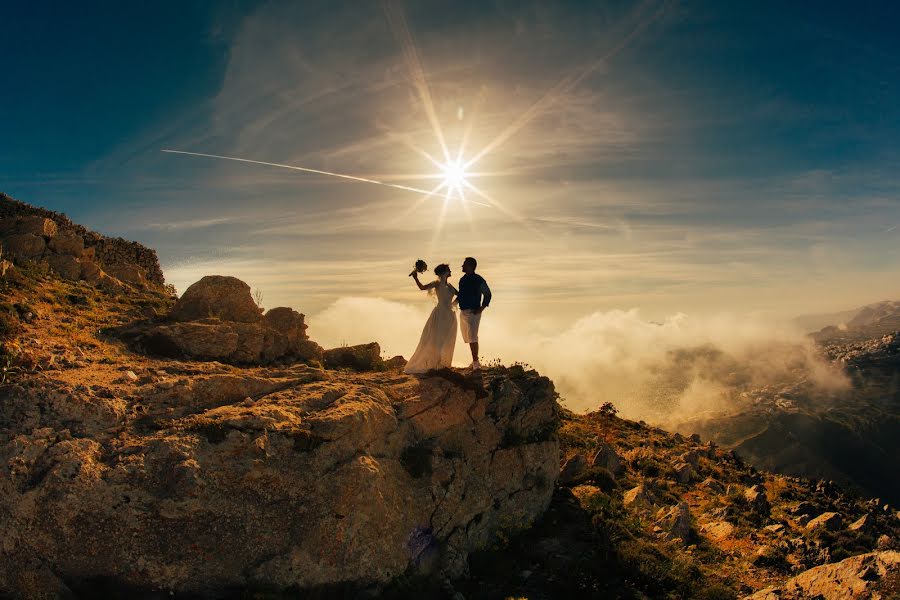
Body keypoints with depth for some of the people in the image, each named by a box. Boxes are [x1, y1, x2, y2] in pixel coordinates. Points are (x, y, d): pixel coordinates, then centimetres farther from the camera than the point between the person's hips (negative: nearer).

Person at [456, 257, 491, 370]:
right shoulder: (463, 279, 11)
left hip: (473, 312, -8)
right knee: (468, 338, 12)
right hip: (463, 311, 8)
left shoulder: (478, 280, -10)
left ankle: (476, 362, -7)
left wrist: (482, 308, -11)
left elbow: (487, 294, -6)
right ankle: (474, 361, 21)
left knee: (472, 338, -11)